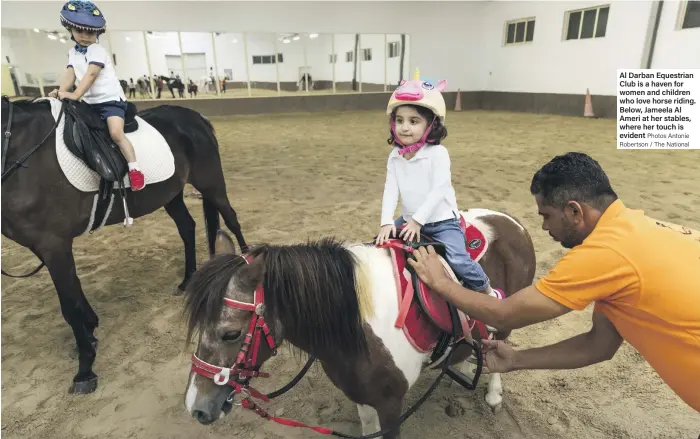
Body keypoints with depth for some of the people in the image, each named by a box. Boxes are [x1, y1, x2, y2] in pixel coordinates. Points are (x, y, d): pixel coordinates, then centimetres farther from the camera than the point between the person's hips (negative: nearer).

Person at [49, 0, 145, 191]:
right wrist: (61, 92, -17)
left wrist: (75, 95, -31)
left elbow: (91, 74, -22)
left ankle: (135, 171, -22)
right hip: (90, 102, 8)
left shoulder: (97, 51, -9)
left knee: (116, 133, -25)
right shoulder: (73, 52, 13)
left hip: (111, 99, -8)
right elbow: (70, 74, 3)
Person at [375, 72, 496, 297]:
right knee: (381, 242, 7)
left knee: (457, 259, -20)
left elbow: (438, 190, -23)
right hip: (409, 220, 6)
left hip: (442, 221, -6)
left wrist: (418, 220, -28)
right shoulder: (394, 156, -1)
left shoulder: (437, 153, -16)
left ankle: (486, 290, 8)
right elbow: (390, 190, -9)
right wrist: (386, 222, -21)